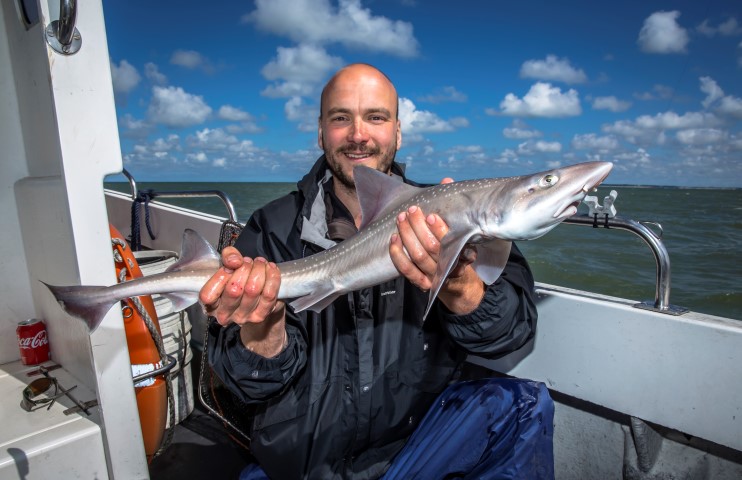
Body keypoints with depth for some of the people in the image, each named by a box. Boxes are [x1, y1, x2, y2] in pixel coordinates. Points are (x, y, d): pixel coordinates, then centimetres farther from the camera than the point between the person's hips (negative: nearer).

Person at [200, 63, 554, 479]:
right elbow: (256, 386, -11)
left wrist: (459, 289, -36)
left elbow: (515, 327, -15)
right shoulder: (274, 229, -7)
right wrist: (265, 328, -33)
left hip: (414, 443, 0)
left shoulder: (438, 217, -5)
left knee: (522, 404, -20)